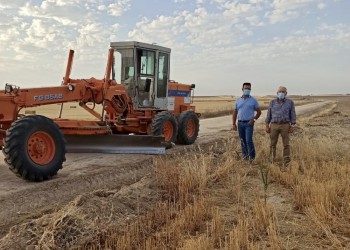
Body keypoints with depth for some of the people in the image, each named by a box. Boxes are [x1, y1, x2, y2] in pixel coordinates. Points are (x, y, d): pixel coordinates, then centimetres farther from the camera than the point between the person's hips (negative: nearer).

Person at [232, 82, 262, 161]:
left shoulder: (253, 100, 2)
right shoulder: (238, 101, 10)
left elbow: (259, 111, 7)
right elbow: (235, 113, 11)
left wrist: (254, 120, -6)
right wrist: (234, 124, 4)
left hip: (249, 123, -3)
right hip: (240, 123, 4)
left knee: (249, 140, -12)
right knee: (243, 141, 9)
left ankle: (252, 157, -1)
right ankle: (245, 156, 19)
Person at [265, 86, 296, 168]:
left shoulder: (290, 102, -1)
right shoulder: (272, 102, 4)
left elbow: (293, 115, 0)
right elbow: (269, 115, 6)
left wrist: (292, 127, -7)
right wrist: (267, 126, 0)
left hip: (285, 126, -1)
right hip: (274, 125, 2)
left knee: (286, 144, -1)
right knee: (272, 144, 5)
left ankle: (286, 163, 7)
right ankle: (272, 161, 18)